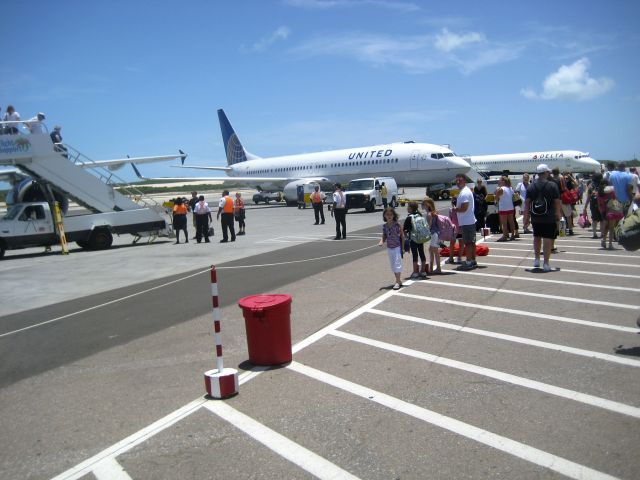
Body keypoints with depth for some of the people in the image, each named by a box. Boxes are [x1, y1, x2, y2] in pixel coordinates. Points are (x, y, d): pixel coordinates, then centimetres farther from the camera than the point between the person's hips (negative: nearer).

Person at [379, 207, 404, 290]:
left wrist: (403, 247, -8)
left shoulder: (397, 225, -11)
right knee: (393, 265, 12)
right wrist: (381, 242, -16)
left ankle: (397, 282, -5)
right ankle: (398, 281, 24)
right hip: (389, 248, 5)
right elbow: (384, 236, 6)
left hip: (397, 247, -5)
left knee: (397, 263, -9)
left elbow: (402, 235, -6)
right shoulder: (384, 226, 1)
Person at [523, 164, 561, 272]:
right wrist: (558, 214, 7)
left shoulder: (531, 186, 2)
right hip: (549, 218, -4)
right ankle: (546, 263, -3)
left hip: (535, 217, 4)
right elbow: (557, 202, -6)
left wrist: (526, 217, 6)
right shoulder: (552, 185, -7)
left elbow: (527, 202, 1)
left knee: (537, 237, 19)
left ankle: (537, 259, 28)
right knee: (548, 239, -1)